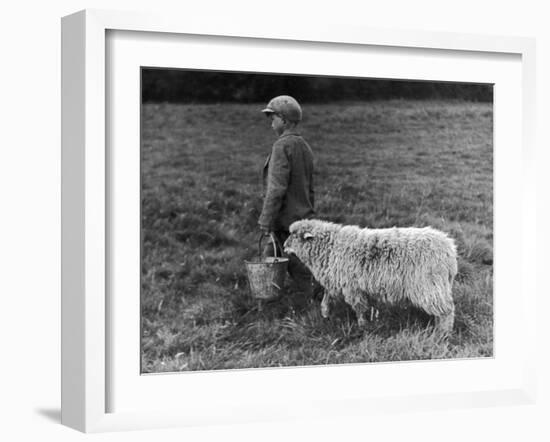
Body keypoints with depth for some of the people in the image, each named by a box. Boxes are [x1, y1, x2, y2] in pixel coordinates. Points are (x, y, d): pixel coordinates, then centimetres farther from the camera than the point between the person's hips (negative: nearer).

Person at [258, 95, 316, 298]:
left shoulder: (282, 146, -14)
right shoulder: (304, 146, 13)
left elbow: (277, 188, -20)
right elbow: (310, 188, 19)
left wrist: (266, 219, -17)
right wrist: (308, 216, 26)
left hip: (285, 220, -9)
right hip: (302, 218, 9)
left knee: (299, 270, -2)